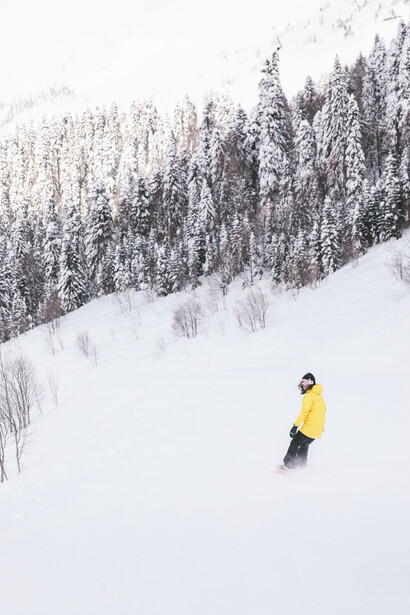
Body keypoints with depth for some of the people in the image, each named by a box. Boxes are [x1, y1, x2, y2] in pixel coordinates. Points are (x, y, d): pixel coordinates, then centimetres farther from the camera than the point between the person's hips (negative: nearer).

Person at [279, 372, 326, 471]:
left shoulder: (309, 396, -11)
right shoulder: (319, 395, 17)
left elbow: (304, 412, -20)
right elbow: (323, 410, 26)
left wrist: (295, 426, -22)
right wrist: (322, 426, 35)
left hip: (309, 426, -9)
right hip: (318, 428, 9)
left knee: (295, 443, -3)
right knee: (304, 445, 18)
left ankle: (288, 464, -5)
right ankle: (301, 465, 17)